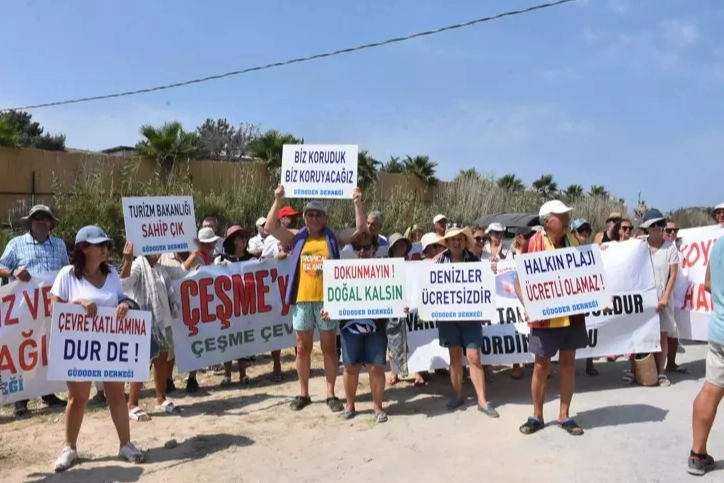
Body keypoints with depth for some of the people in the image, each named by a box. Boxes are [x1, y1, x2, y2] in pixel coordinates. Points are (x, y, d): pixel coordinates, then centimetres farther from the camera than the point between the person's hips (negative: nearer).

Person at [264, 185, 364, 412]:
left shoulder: (334, 238, 5)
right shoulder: (296, 238, 7)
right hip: (302, 300, 1)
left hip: (327, 300, -1)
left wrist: (357, 204, -10)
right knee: (303, 348, 10)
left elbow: (361, 230, -1)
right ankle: (303, 393, 23)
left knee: (329, 347, 7)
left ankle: (331, 394, 18)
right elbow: (270, 227, -1)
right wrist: (278, 201, -9)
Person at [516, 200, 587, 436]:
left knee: (568, 363, 10)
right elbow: (519, 280, -8)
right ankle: (537, 416, 20)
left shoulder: (573, 241, 4)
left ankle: (564, 416, 22)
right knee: (541, 365, 5)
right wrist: (527, 304, -21)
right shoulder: (534, 244, -10)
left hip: (572, 314, 4)